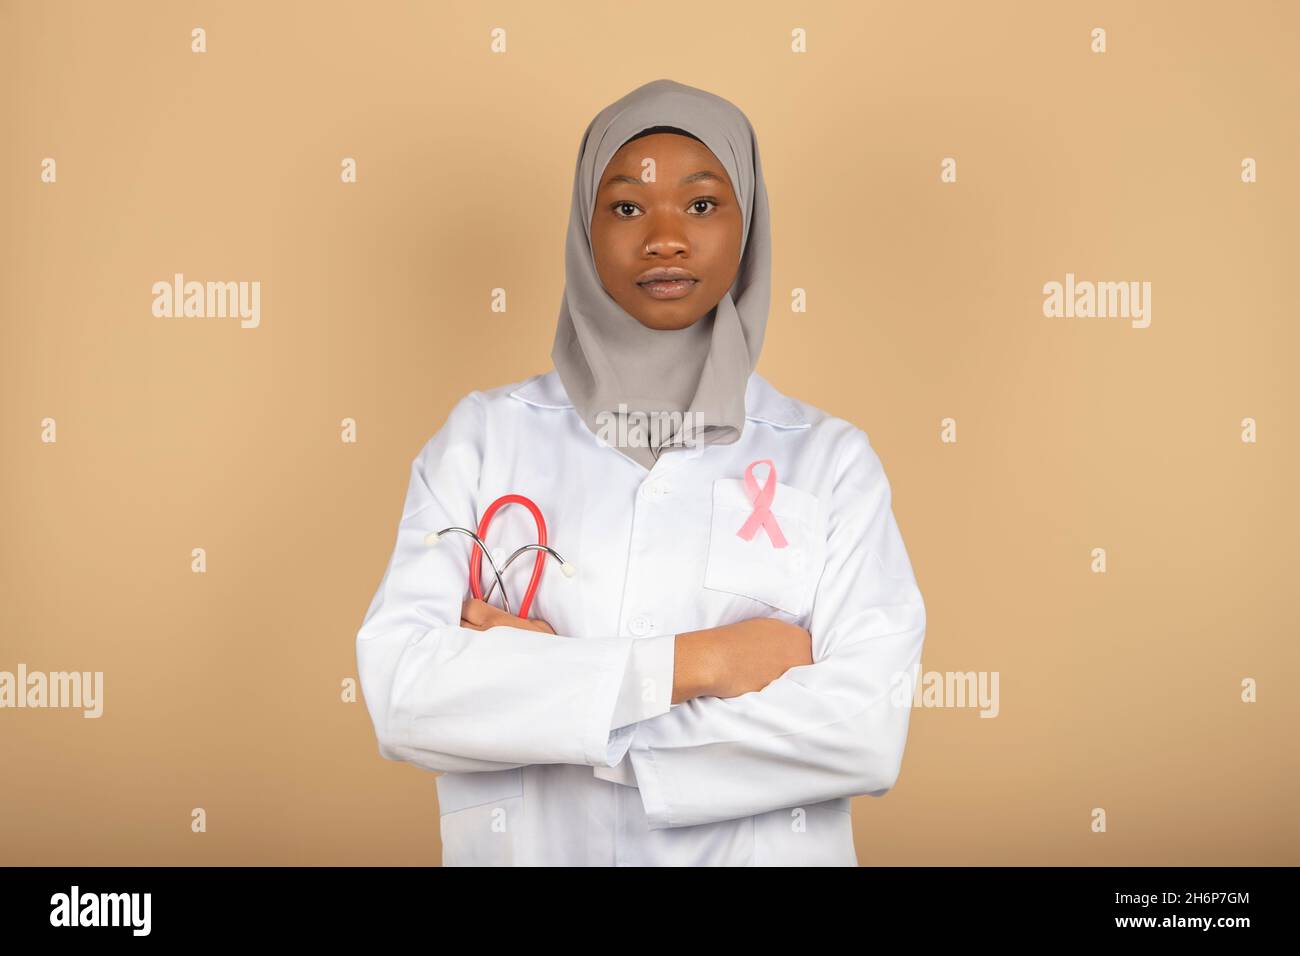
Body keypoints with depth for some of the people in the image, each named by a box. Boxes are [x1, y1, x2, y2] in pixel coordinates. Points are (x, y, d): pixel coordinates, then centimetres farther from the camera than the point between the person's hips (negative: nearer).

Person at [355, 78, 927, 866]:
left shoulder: (831, 459, -4)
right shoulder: (484, 435, -4)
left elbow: (869, 729, -16)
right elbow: (400, 692, -15)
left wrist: (534, 687, -17)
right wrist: (696, 661, -19)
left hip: (762, 850, 0)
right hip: (527, 846, 1)